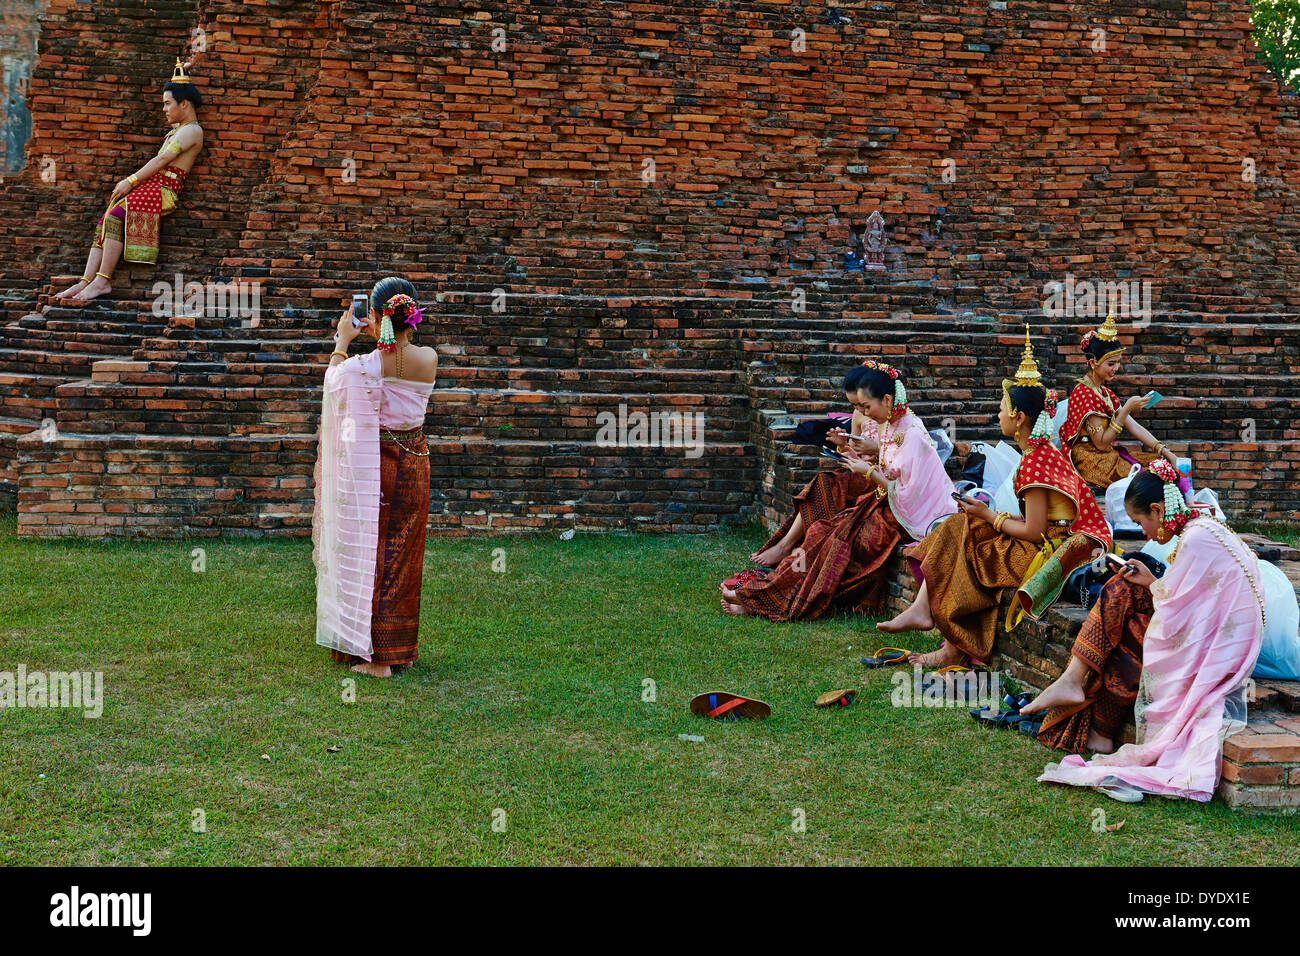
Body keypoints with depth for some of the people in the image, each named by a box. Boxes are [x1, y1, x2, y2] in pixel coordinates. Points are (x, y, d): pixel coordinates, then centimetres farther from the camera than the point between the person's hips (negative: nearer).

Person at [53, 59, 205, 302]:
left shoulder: (192, 130, -5)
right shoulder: (176, 131, 26)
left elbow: (162, 160, -11)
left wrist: (131, 181, -12)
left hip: (163, 191, -9)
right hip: (149, 188, 9)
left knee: (114, 216, -27)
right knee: (104, 223, -9)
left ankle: (102, 281, -28)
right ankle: (86, 281, -17)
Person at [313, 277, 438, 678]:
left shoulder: (362, 366, -17)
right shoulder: (429, 359, -8)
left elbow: (333, 380, 7)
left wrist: (342, 342, 17)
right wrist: (384, 337, 25)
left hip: (373, 464, -4)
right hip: (415, 464, 4)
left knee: (372, 555, 5)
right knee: (403, 556, 13)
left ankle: (375, 655, 7)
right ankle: (401, 648, 24)